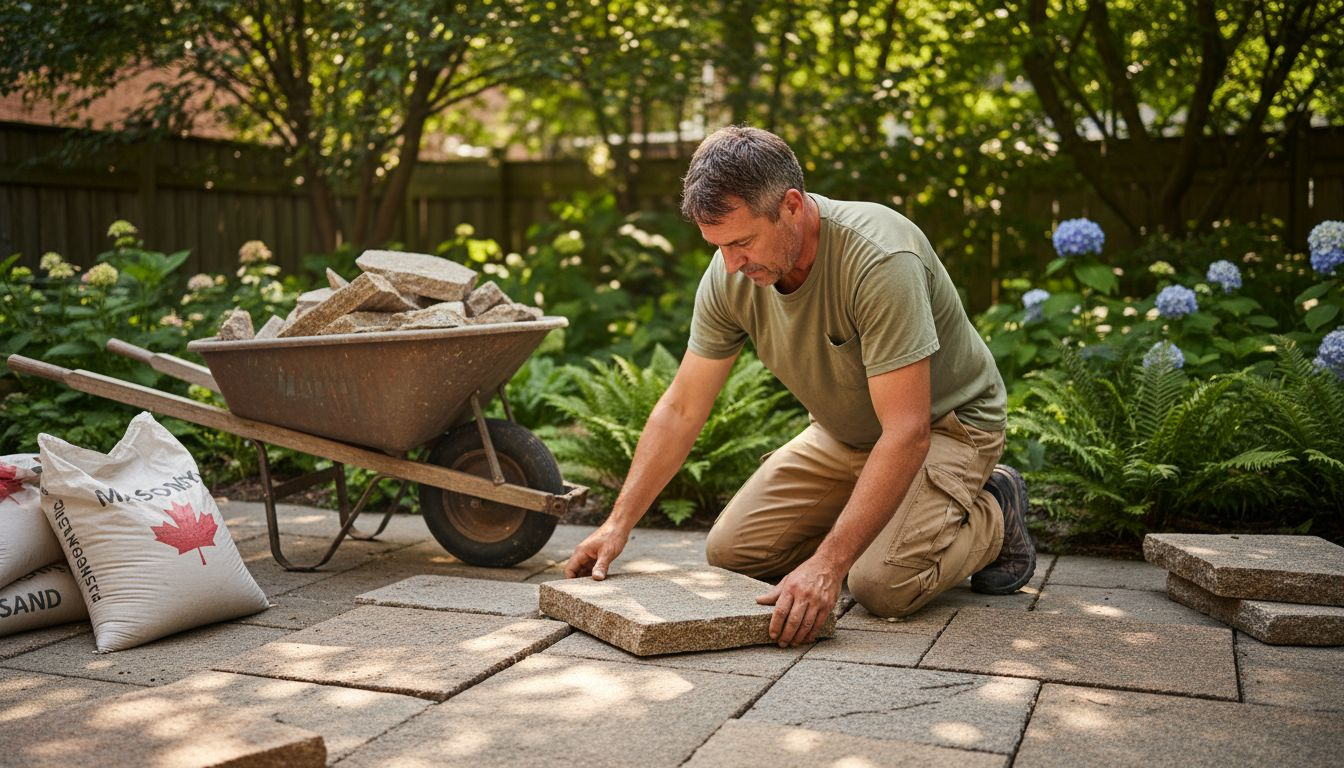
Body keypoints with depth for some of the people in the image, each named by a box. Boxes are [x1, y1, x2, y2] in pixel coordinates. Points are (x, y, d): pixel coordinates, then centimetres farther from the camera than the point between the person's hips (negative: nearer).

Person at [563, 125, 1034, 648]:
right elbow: (682, 409, -7)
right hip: (843, 432, 6)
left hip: (946, 420, -6)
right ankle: (869, 513, 17)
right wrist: (619, 523, -12)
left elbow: (907, 433, -38)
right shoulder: (729, 276, -16)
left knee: (882, 584, -26)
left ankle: (992, 513, 4)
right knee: (730, 552, -3)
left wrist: (827, 564, -42)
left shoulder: (880, 260, -36)